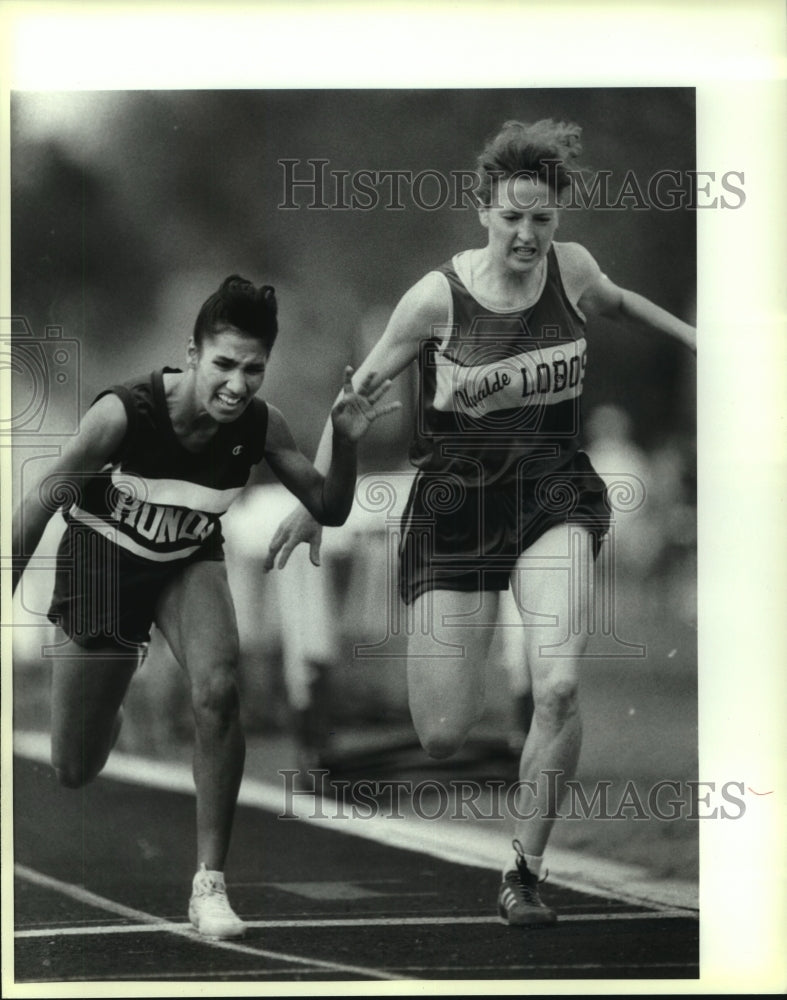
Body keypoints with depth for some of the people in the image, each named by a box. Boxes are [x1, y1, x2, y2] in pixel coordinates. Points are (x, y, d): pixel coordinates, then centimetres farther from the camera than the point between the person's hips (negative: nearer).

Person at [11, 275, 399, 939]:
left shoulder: (260, 427, -22)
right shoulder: (125, 412, -32)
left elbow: (329, 510, -9)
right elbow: (42, 503, -21)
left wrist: (345, 443, -28)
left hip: (188, 563, 2)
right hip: (102, 560, -2)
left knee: (219, 689, -29)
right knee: (75, 773, 7)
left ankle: (210, 884, -18)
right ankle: (109, 699, 48)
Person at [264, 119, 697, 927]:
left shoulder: (572, 269, -3)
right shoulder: (438, 297, -13)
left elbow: (615, 301, 24)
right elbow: (359, 391, -2)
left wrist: (693, 338, 21)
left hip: (553, 495, 2)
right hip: (456, 503, -2)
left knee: (558, 688, -21)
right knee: (442, 737, -3)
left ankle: (523, 872, -4)